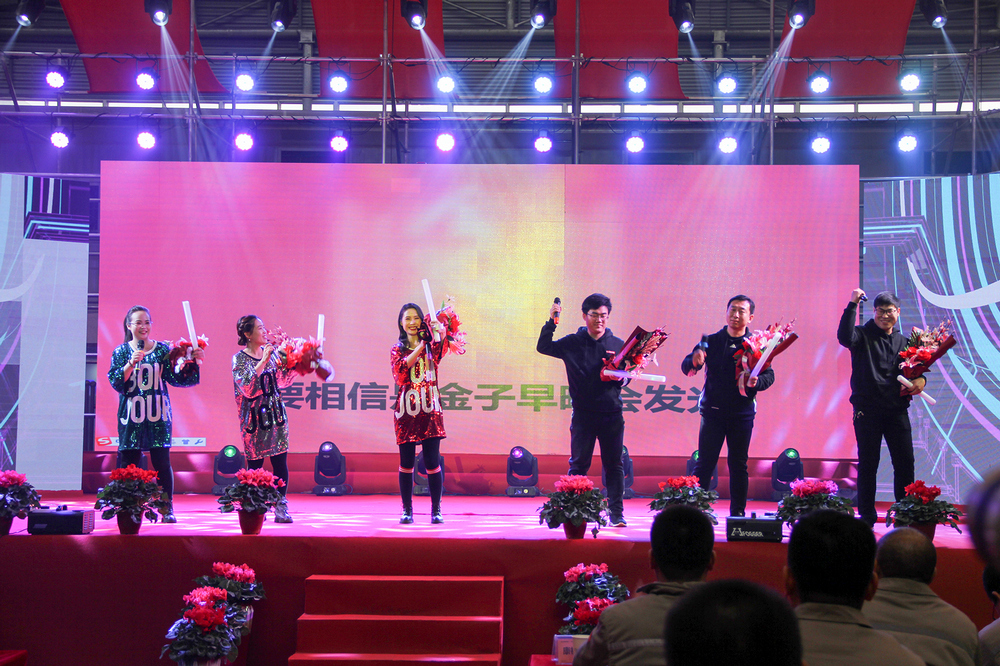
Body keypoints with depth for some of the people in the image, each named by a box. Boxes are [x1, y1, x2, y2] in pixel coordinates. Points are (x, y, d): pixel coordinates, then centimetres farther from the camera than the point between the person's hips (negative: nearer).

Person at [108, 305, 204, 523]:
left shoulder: (162, 349, 7)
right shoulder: (121, 351, 6)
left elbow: (176, 379, 5)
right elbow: (116, 382, -3)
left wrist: (192, 363, -8)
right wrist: (131, 363, -15)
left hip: (158, 414, 0)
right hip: (131, 415, 0)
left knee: (161, 461, -1)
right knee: (128, 461, -1)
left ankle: (167, 508, 5)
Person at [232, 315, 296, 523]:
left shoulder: (271, 352, 9)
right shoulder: (240, 359, -6)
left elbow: (282, 381, 18)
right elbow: (247, 388, -21)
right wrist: (263, 362, -22)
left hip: (276, 415, 5)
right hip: (255, 418, -4)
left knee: (280, 463, 1)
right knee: (255, 464, 0)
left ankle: (281, 508, 6)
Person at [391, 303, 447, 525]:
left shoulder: (430, 346, 10)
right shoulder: (397, 349, 11)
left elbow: (440, 350, -15)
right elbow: (402, 369, -10)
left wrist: (440, 333, -34)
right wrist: (420, 346, -15)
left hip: (429, 409, 0)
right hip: (406, 410, 0)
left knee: (432, 462, -3)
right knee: (406, 463, 3)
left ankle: (436, 510, 5)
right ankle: (407, 510, 13)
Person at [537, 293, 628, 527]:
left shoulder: (618, 345, 7)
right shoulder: (572, 343, 5)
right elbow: (543, 347, 2)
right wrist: (551, 322, -7)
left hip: (612, 413, 1)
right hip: (583, 413, -1)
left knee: (614, 464, 3)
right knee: (578, 464, 2)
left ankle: (616, 512, 8)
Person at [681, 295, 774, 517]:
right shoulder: (711, 341, 5)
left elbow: (769, 375, -1)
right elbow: (686, 368, 1)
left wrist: (756, 382, -23)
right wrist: (694, 361, -23)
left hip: (742, 413, 0)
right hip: (713, 411, 0)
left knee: (739, 465, 6)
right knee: (705, 463, -2)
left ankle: (738, 513, 14)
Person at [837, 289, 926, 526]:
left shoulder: (904, 342, 15)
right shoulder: (863, 336, 1)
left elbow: (915, 370, 21)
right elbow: (845, 337, -21)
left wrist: (920, 380, -3)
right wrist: (853, 304, -24)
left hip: (897, 410, 4)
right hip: (867, 409, -4)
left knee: (905, 463, 1)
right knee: (868, 464, 1)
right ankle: (867, 518, 8)